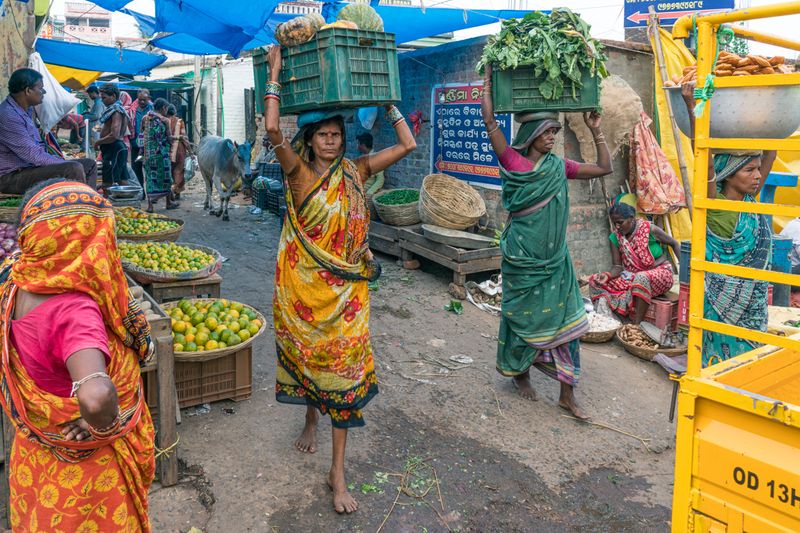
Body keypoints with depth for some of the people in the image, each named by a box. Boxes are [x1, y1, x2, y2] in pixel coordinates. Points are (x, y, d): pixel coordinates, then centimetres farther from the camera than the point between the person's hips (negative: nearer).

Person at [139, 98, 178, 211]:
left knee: (150, 177, 6)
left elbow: (141, 135, 8)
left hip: (147, 153, 3)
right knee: (165, 177, 11)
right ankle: (169, 202, 23)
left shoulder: (145, 119, 4)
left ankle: (150, 204, -1)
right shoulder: (165, 120, -8)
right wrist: (170, 145, 14)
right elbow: (169, 138, -6)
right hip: (161, 154, -3)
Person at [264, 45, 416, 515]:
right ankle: (311, 417, 49)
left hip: (345, 286, 1)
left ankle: (338, 472, 7)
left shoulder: (355, 172, 4)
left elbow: (407, 144, 2)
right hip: (303, 284, -1)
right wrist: (275, 74, -13)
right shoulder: (299, 172, -4)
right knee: (307, 354, 15)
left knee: (345, 364, -1)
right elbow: (273, 129, -20)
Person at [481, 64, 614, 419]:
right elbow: (489, 122, -14)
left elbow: (605, 168, 13)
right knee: (524, 317, 9)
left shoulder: (559, 167, 7)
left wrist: (596, 130, 8)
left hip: (555, 257, 4)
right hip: (523, 257, -4)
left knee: (565, 320, 3)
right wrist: (488, 81, -8)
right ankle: (519, 373, 34)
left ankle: (567, 394, 12)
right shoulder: (513, 162, -6)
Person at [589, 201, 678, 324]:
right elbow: (617, 266, -6)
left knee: (642, 278, -41)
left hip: (659, 272, -5)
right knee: (594, 281, -13)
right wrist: (608, 275, -28)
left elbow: (674, 244, 0)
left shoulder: (650, 229, -14)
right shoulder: (615, 237, -4)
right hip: (632, 276, 5)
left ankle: (637, 324, -37)